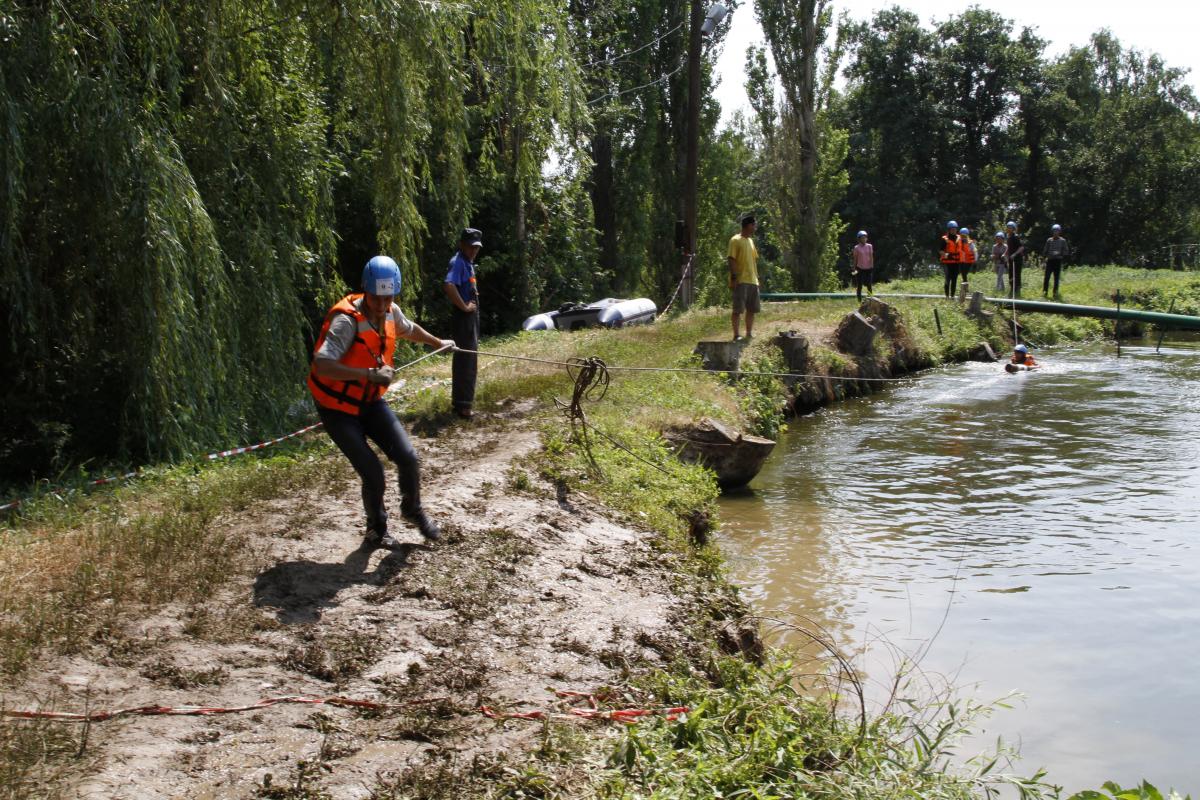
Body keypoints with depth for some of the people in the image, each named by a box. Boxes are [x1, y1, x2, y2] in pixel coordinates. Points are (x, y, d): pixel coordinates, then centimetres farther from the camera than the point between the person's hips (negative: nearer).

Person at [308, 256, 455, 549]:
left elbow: (408, 329, 22)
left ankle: (412, 509, 26)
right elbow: (321, 366, -41)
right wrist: (370, 374, -44)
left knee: (408, 458, -5)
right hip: (338, 409, -6)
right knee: (373, 473, -10)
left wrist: (439, 342, 34)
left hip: (370, 402, 6)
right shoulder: (347, 320, -28)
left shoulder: (391, 313, -5)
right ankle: (377, 528, 20)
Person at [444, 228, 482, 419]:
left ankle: (459, 399, 24)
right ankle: (463, 404, -5)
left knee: (465, 358, 15)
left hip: (471, 316, 10)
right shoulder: (458, 262, -16)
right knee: (467, 359, -8)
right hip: (464, 317, -10)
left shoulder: (468, 263, 14)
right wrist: (464, 306, -24)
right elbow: (449, 286, -33)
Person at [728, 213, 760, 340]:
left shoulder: (750, 240, 17)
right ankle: (736, 335, -6)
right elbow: (731, 260, -13)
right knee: (738, 308, -8)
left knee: (752, 309, 9)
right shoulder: (736, 240, -7)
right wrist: (733, 278, -19)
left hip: (753, 281, 8)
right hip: (741, 281, -8)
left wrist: (756, 277, 18)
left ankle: (749, 334, 17)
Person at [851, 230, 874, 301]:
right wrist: (854, 268, 0)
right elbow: (855, 258, 2)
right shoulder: (856, 248, -2)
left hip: (868, 268, 1)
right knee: (859, 286, 2)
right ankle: (860, 301, 8)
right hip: (860, 268, -1)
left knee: (869, 285, -1)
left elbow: (871, 257, 5)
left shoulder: (869, 246, 4)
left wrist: (872, 267, 0)